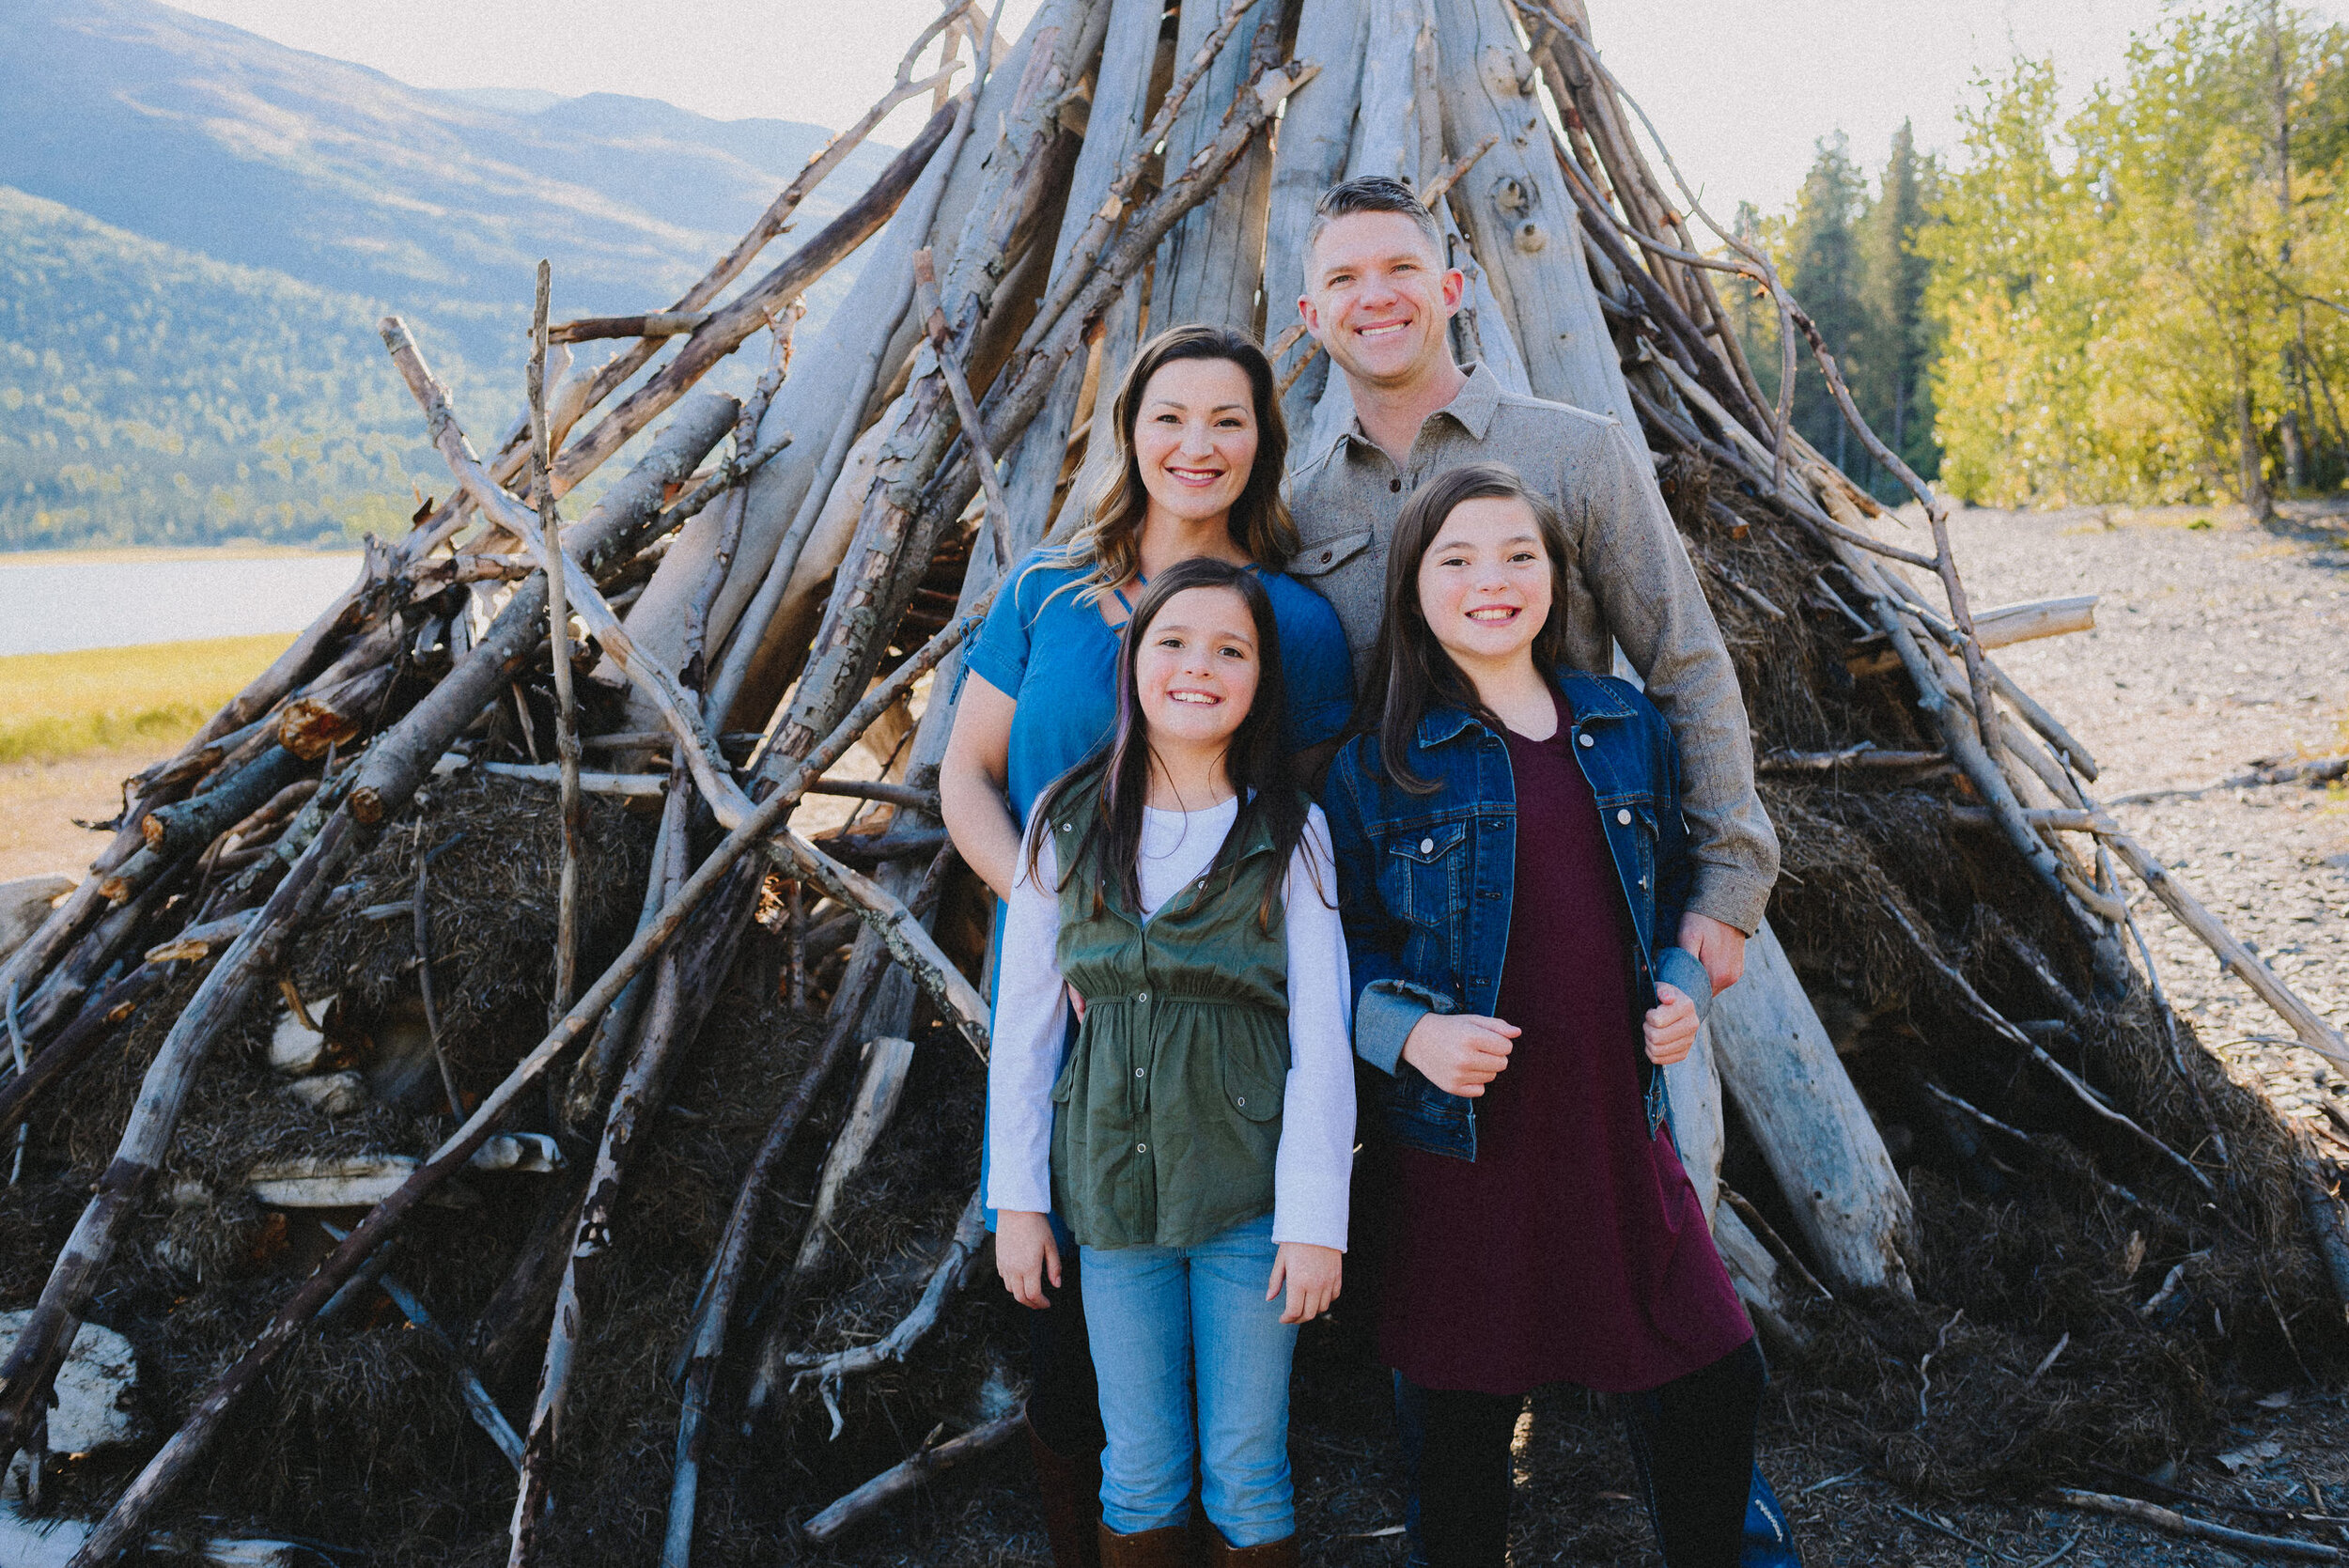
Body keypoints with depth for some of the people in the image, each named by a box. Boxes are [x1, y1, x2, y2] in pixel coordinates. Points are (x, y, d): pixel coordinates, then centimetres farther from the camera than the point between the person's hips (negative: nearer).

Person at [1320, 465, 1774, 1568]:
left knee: (1709, 1389, 7)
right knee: (1459, 1424, 9)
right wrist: (1410, 1033, -18)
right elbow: (1339, 947, -1)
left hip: (1618, 1126, 3)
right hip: (1461, 1144, -3)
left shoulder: (1627, 727, 7)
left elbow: (1675, 889, 18)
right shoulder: (1376, 763, -4)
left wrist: (1681, 989, 0)